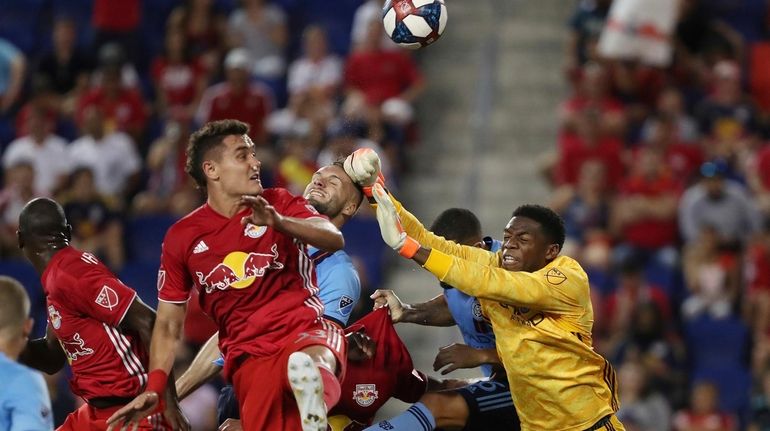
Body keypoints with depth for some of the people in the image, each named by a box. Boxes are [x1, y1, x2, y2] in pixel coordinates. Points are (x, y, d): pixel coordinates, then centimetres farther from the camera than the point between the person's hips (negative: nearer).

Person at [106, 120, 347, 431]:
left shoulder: (278, 204, 9)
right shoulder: (182, 238, 9)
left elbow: (334, 240, -8)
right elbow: (168, 324, 14)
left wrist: (278, 221, -26)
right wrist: (153, 390, 2)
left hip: (306, 334, -1)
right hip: (249, 356, 1)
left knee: (307, 362, -39)